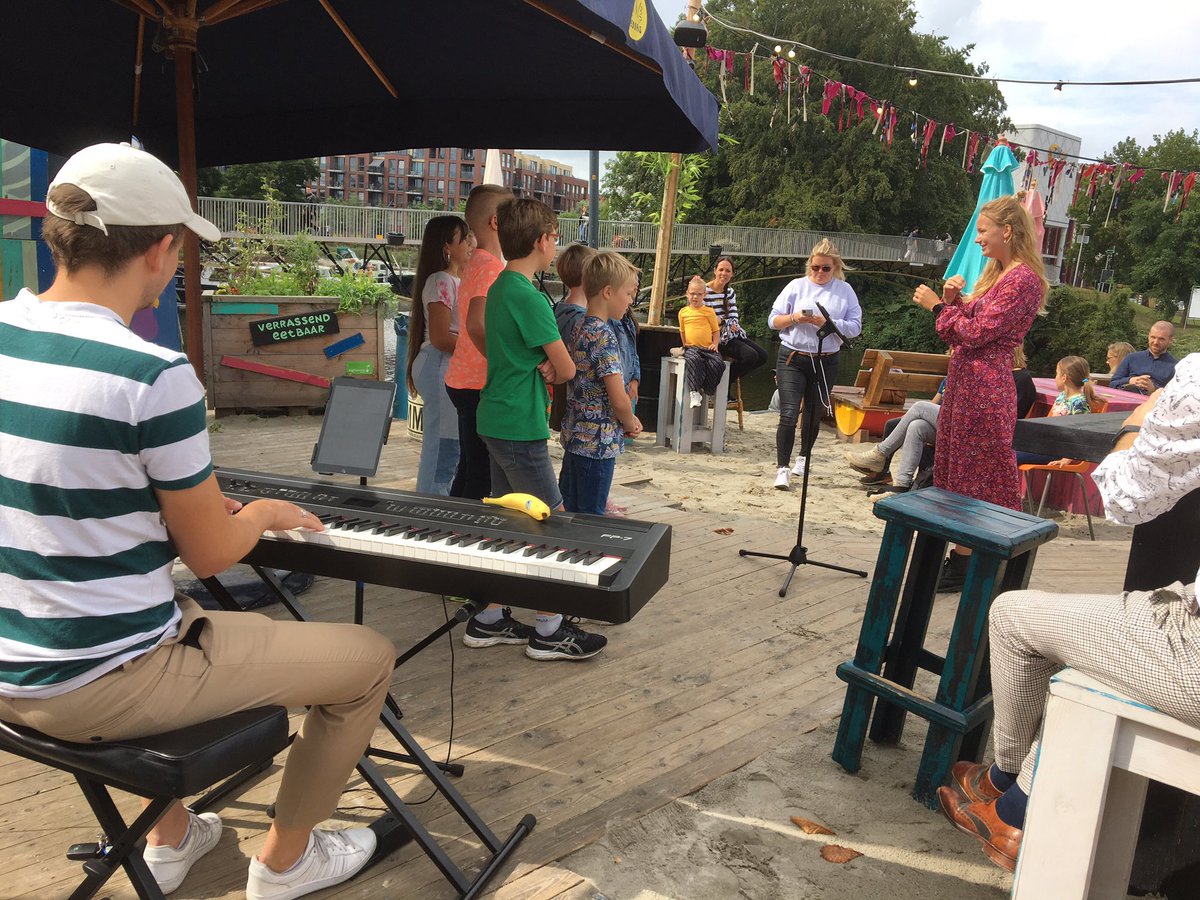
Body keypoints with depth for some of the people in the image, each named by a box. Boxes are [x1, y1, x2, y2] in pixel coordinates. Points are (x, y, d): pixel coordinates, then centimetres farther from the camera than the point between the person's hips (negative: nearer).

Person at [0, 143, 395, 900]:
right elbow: (210, 555, -14)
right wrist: (263, 513, 6)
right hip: (103, 686, -8)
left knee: (208, 625, 38)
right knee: (370, 659, 8)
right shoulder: (154, 375, -24)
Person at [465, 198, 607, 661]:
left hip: (496, 421, 10)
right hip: (520, 426, -10)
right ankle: (549, 631, 9)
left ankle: (489, 620, 25)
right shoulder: (530, 297, -18)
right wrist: (550, 371, 5)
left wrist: (540, 368, -5)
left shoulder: (498, 288, 12)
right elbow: (567, 369, -15)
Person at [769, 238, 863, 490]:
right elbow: (773, 320, 2)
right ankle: (782, 468, -5)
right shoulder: (797, 286, 2)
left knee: (814, 414, 16)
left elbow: (855, 327, -3)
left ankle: (804, 457, 37)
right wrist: (795, 318, -16)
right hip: (793, 358, -2)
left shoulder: (845, 291, 4)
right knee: (788, 415, -10)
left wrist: (829, 323, -18)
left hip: (826, 362, 2)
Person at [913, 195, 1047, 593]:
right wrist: (953, 299, 2)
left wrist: (938, 306, -8)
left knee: (974, 478, -2)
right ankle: (960, 556, 23)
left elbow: (975, 333, -18)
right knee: (956, 471, 13)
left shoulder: (1023, 279, -15)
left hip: (984, 385, -10)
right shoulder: (997, 272, 16)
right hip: (964, 379, 10)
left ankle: (963, 565, 8)